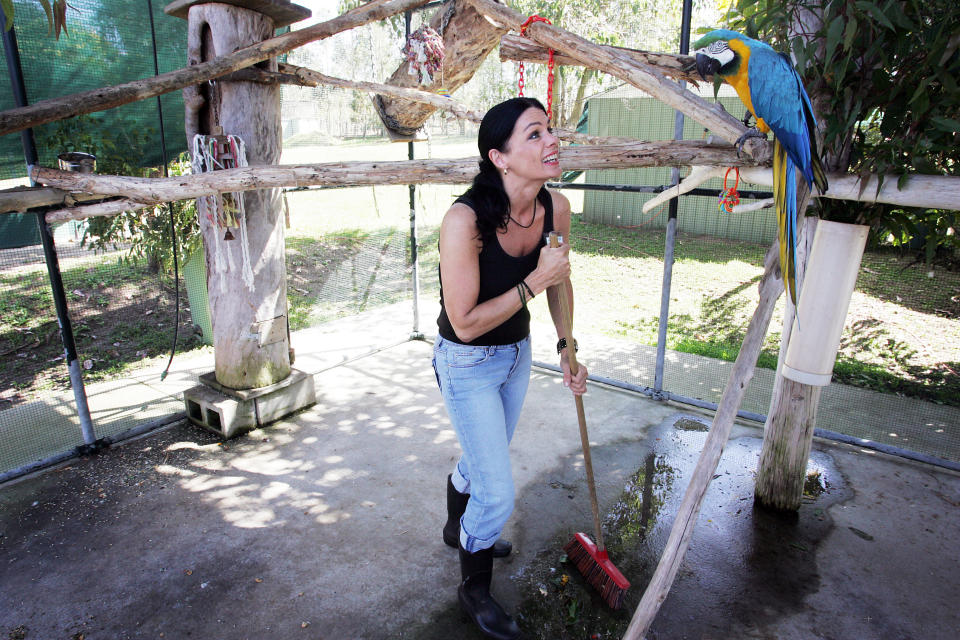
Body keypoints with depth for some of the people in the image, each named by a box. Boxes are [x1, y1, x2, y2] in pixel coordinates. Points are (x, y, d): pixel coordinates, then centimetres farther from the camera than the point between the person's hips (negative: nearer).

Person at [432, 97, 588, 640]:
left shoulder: (556, 209, -13)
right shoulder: (465, 220, -32)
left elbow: (560, 283, 5)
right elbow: (465, 323, -28)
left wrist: (567, 347, 5)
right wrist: (534, 281, -31)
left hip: (517, 353, 6)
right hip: (467, 364, -6)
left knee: (483, 457, 28)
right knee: (497, 493, 0)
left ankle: (460, 528, 60)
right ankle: (474, 589, 32)